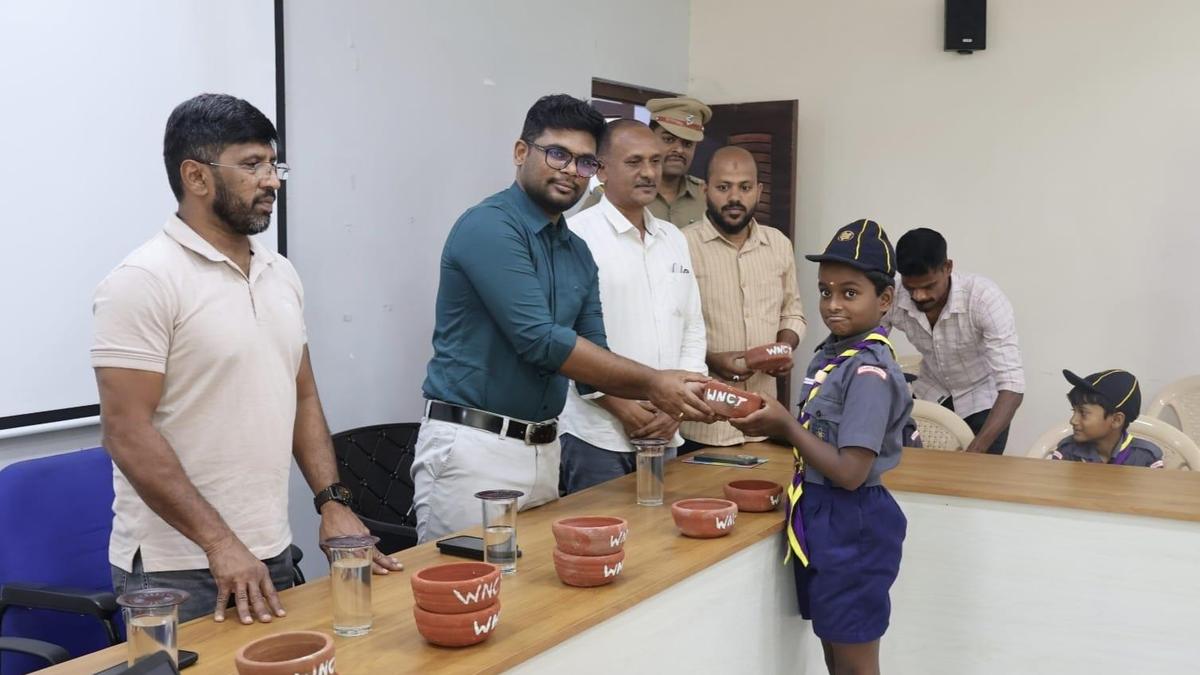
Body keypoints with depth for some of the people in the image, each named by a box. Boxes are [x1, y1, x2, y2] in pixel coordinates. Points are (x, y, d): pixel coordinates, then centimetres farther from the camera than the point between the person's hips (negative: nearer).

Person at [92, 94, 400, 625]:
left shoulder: (281, 274, 9)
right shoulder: (144, 281, -13)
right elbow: (127, 432, -17)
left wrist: (333, 501, 3)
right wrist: (220, 542, -21)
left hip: (272, 554, 7)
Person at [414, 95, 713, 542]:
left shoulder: (579, 253, 11)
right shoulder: (489, 227, -13)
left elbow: (593, 361, 12)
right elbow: (539, 340, -20)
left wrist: (659, 393, -7)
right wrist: (652, 382, -15)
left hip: (544, 451, 8)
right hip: (473, 446, -7)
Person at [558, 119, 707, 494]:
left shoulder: (674, 239, 13)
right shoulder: (577, 235, -8)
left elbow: (693, 329, 14)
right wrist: (618, 404, -12)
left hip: (665, 434, 6)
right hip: (596, 434, -6)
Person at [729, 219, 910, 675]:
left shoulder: (870, 372, -21)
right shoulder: (832, 353, 7)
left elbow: (849, 472, -24)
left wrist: (786, 425, -17)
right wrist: (775, 424, -2)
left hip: (851, 528, -9)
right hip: (820, 519, 9)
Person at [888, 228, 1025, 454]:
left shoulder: (985, 298, -33)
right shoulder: (893, 299, -24)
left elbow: (1012, 385, -37)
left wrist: (974, 451, -47)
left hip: (982, 398, -3)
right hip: (931, 393, 3)